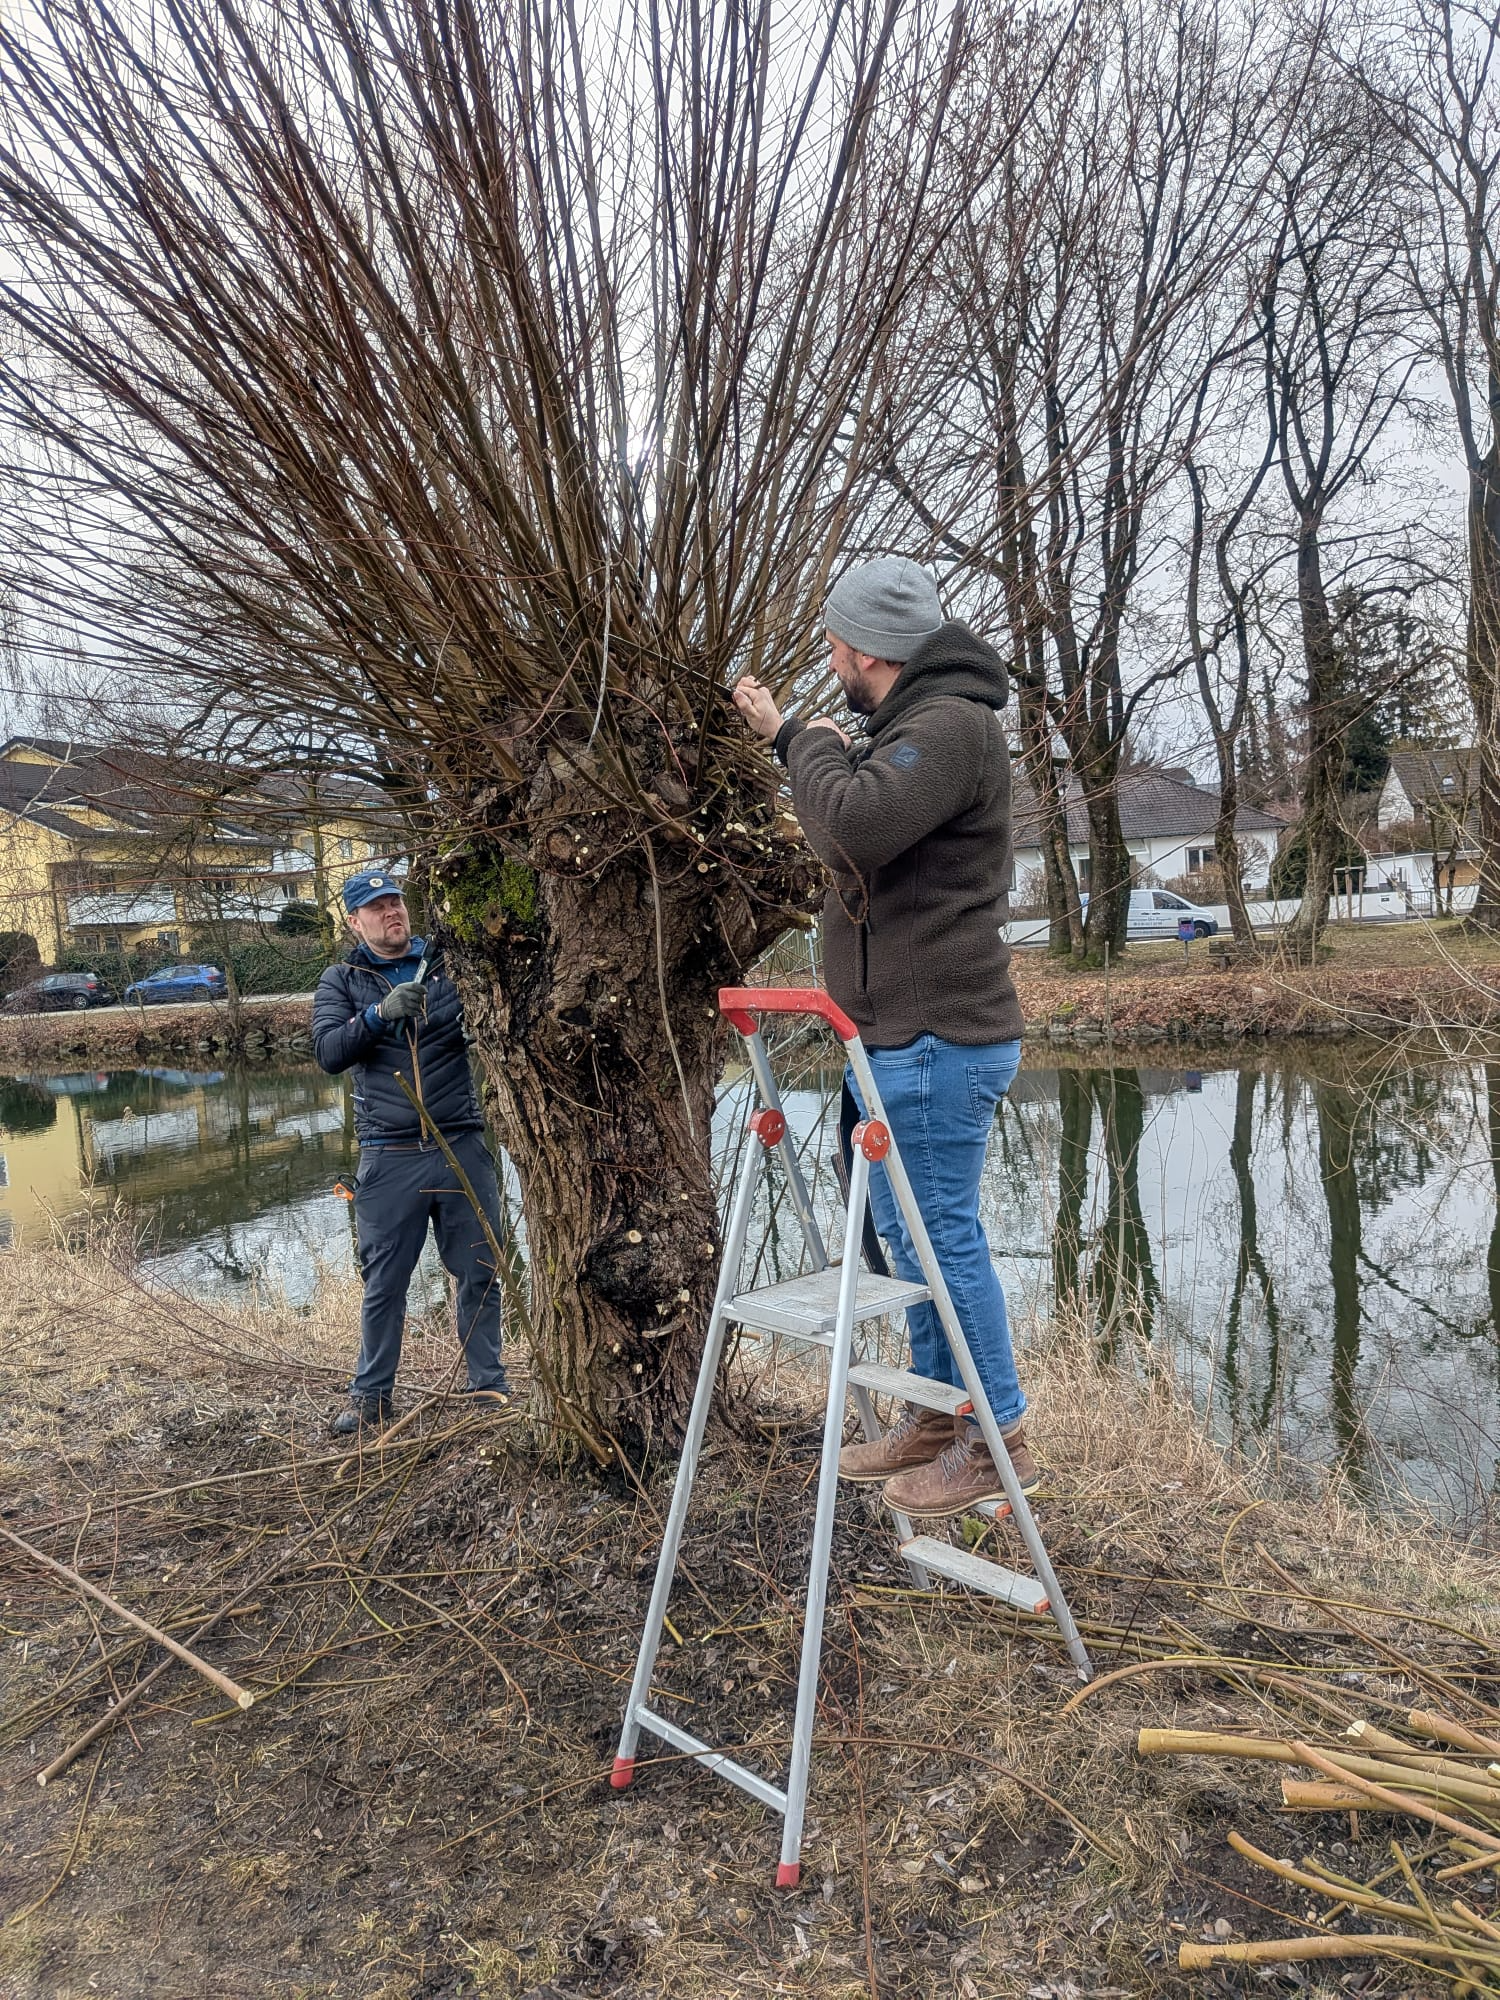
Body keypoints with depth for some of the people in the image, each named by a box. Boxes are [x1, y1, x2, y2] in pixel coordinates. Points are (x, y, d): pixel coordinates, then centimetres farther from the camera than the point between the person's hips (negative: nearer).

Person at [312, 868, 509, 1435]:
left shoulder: (449, 964, 6)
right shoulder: (341, 981, 5)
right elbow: (329, 1052, -9)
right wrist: (380, 1013, -26)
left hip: (462, 1148, 1)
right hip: (390, 1158, -1)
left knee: (480, 1274, 8)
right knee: (384, 1284, 9)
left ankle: (490, 1385, 23)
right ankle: (371, 1394, 25)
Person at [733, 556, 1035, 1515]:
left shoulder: (953, 724, -15)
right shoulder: (912, 726, 18)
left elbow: (857, 822, -29)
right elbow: (855, 816, 31)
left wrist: (813, 746, -11)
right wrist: (790, 736, 31)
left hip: (939, 1039, -11)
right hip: (902, 1036, 11)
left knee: (946, 1235, -4)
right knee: (910, 1232, 16)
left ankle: (1000, 1438, 9)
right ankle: (937, 1420, 28)